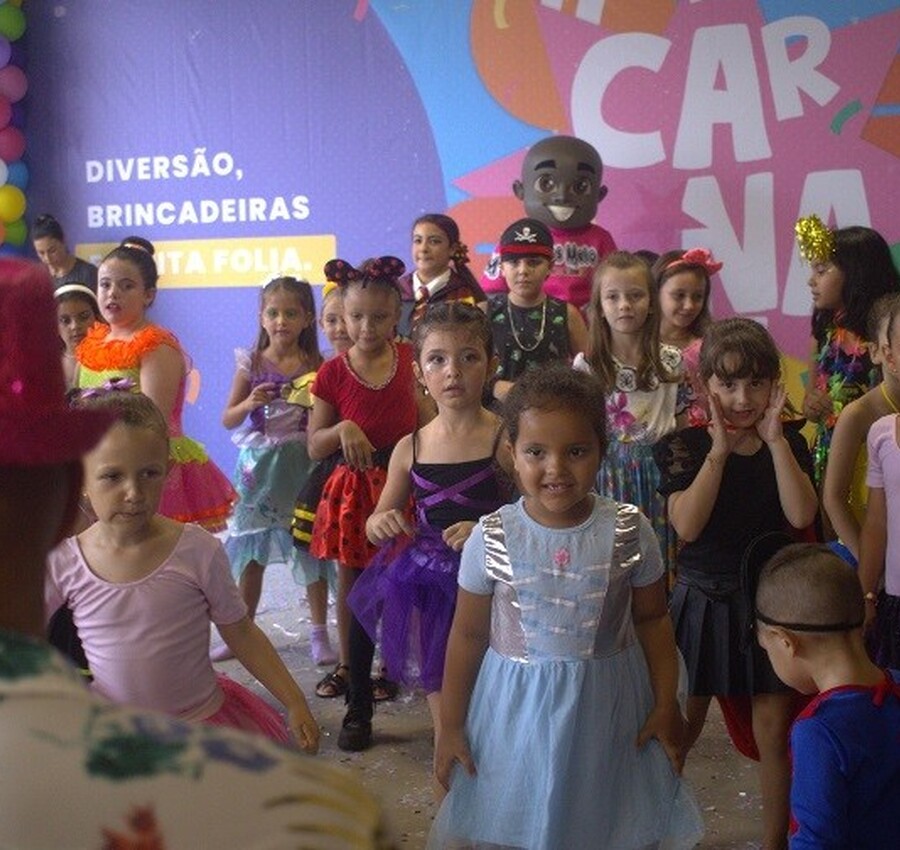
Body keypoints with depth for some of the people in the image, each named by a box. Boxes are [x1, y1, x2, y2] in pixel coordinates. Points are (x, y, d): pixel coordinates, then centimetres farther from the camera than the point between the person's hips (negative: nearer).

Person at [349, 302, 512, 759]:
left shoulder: (505, 440, -8)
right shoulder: (410, 448, 4)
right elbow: (378, 523, 16)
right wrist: (380, 522, -6)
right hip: (427, 589, 4)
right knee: (439, 693, 14)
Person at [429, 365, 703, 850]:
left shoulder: (629, 531, -10)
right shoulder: (491, 539, -11)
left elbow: (652, 619, 2)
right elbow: (468, 634, -2)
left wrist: (666, 705, 1)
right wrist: (450, 725, 1)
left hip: (608, 707, 1)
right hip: (516, 709, 0)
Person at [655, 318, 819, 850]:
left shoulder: (789, 445, -1)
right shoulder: (684, 447, -7)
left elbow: (802, 515, -17)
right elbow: (686, 525, -20)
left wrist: (775, 439, -18)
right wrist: (719, 450, -21)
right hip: (703, 600, -2)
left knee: (775, 730, 9)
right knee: (679, 729, 9)